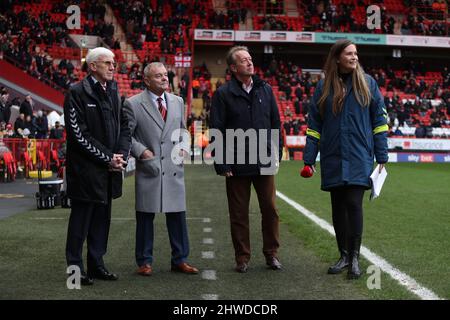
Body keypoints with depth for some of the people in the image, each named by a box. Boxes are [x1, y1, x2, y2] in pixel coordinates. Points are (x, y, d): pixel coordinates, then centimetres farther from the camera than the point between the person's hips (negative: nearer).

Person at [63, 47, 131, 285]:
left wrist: (122, 155, -3)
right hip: (86, 170, -7)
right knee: (81, 219, 2)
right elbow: (78, 134, -15)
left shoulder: (113, 91, 12)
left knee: (102, 220, 12)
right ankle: (76, 268, 12)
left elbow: (123, 126, 14)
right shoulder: (77, 93, -10)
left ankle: (96, 265, 22)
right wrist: (107, 158, -14)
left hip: (110, 168, 7)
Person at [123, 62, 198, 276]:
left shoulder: (177, 102, 12)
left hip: (174, 169, 4)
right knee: (145, 217, 5)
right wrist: (141, 150, -13)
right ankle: (144, 261, 17)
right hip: (148, 170, -4)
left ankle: (179, 260, 18)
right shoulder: (133, 104, -3)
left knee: (177, 216, 7)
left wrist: (184, 146, 2)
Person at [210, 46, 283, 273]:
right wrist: (222, 164, -8)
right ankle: (242, 257, 16)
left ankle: (271, 254, 18)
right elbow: (217, 131, -4)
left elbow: (275, 124, 13)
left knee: (270, 209, 4)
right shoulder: (223, 94, -2)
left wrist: (277, 152, 7)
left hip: (264, 162, 3)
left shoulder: (265, 90, 9)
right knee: (239, 214, 5)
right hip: (237, 164, -3)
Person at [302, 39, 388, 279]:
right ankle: (344, 256, 20)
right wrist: (309, 159, 2)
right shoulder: (324, 87, 6)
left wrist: (382, 156, -1)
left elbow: (379, 120, 4)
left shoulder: (367, 83, 3)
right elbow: (314, 125, 7)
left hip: (359, 157, -2)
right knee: (338, 207, 8)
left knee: (354, 204, -10)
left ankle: (354, 257, 3)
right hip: (332, 159, 2)